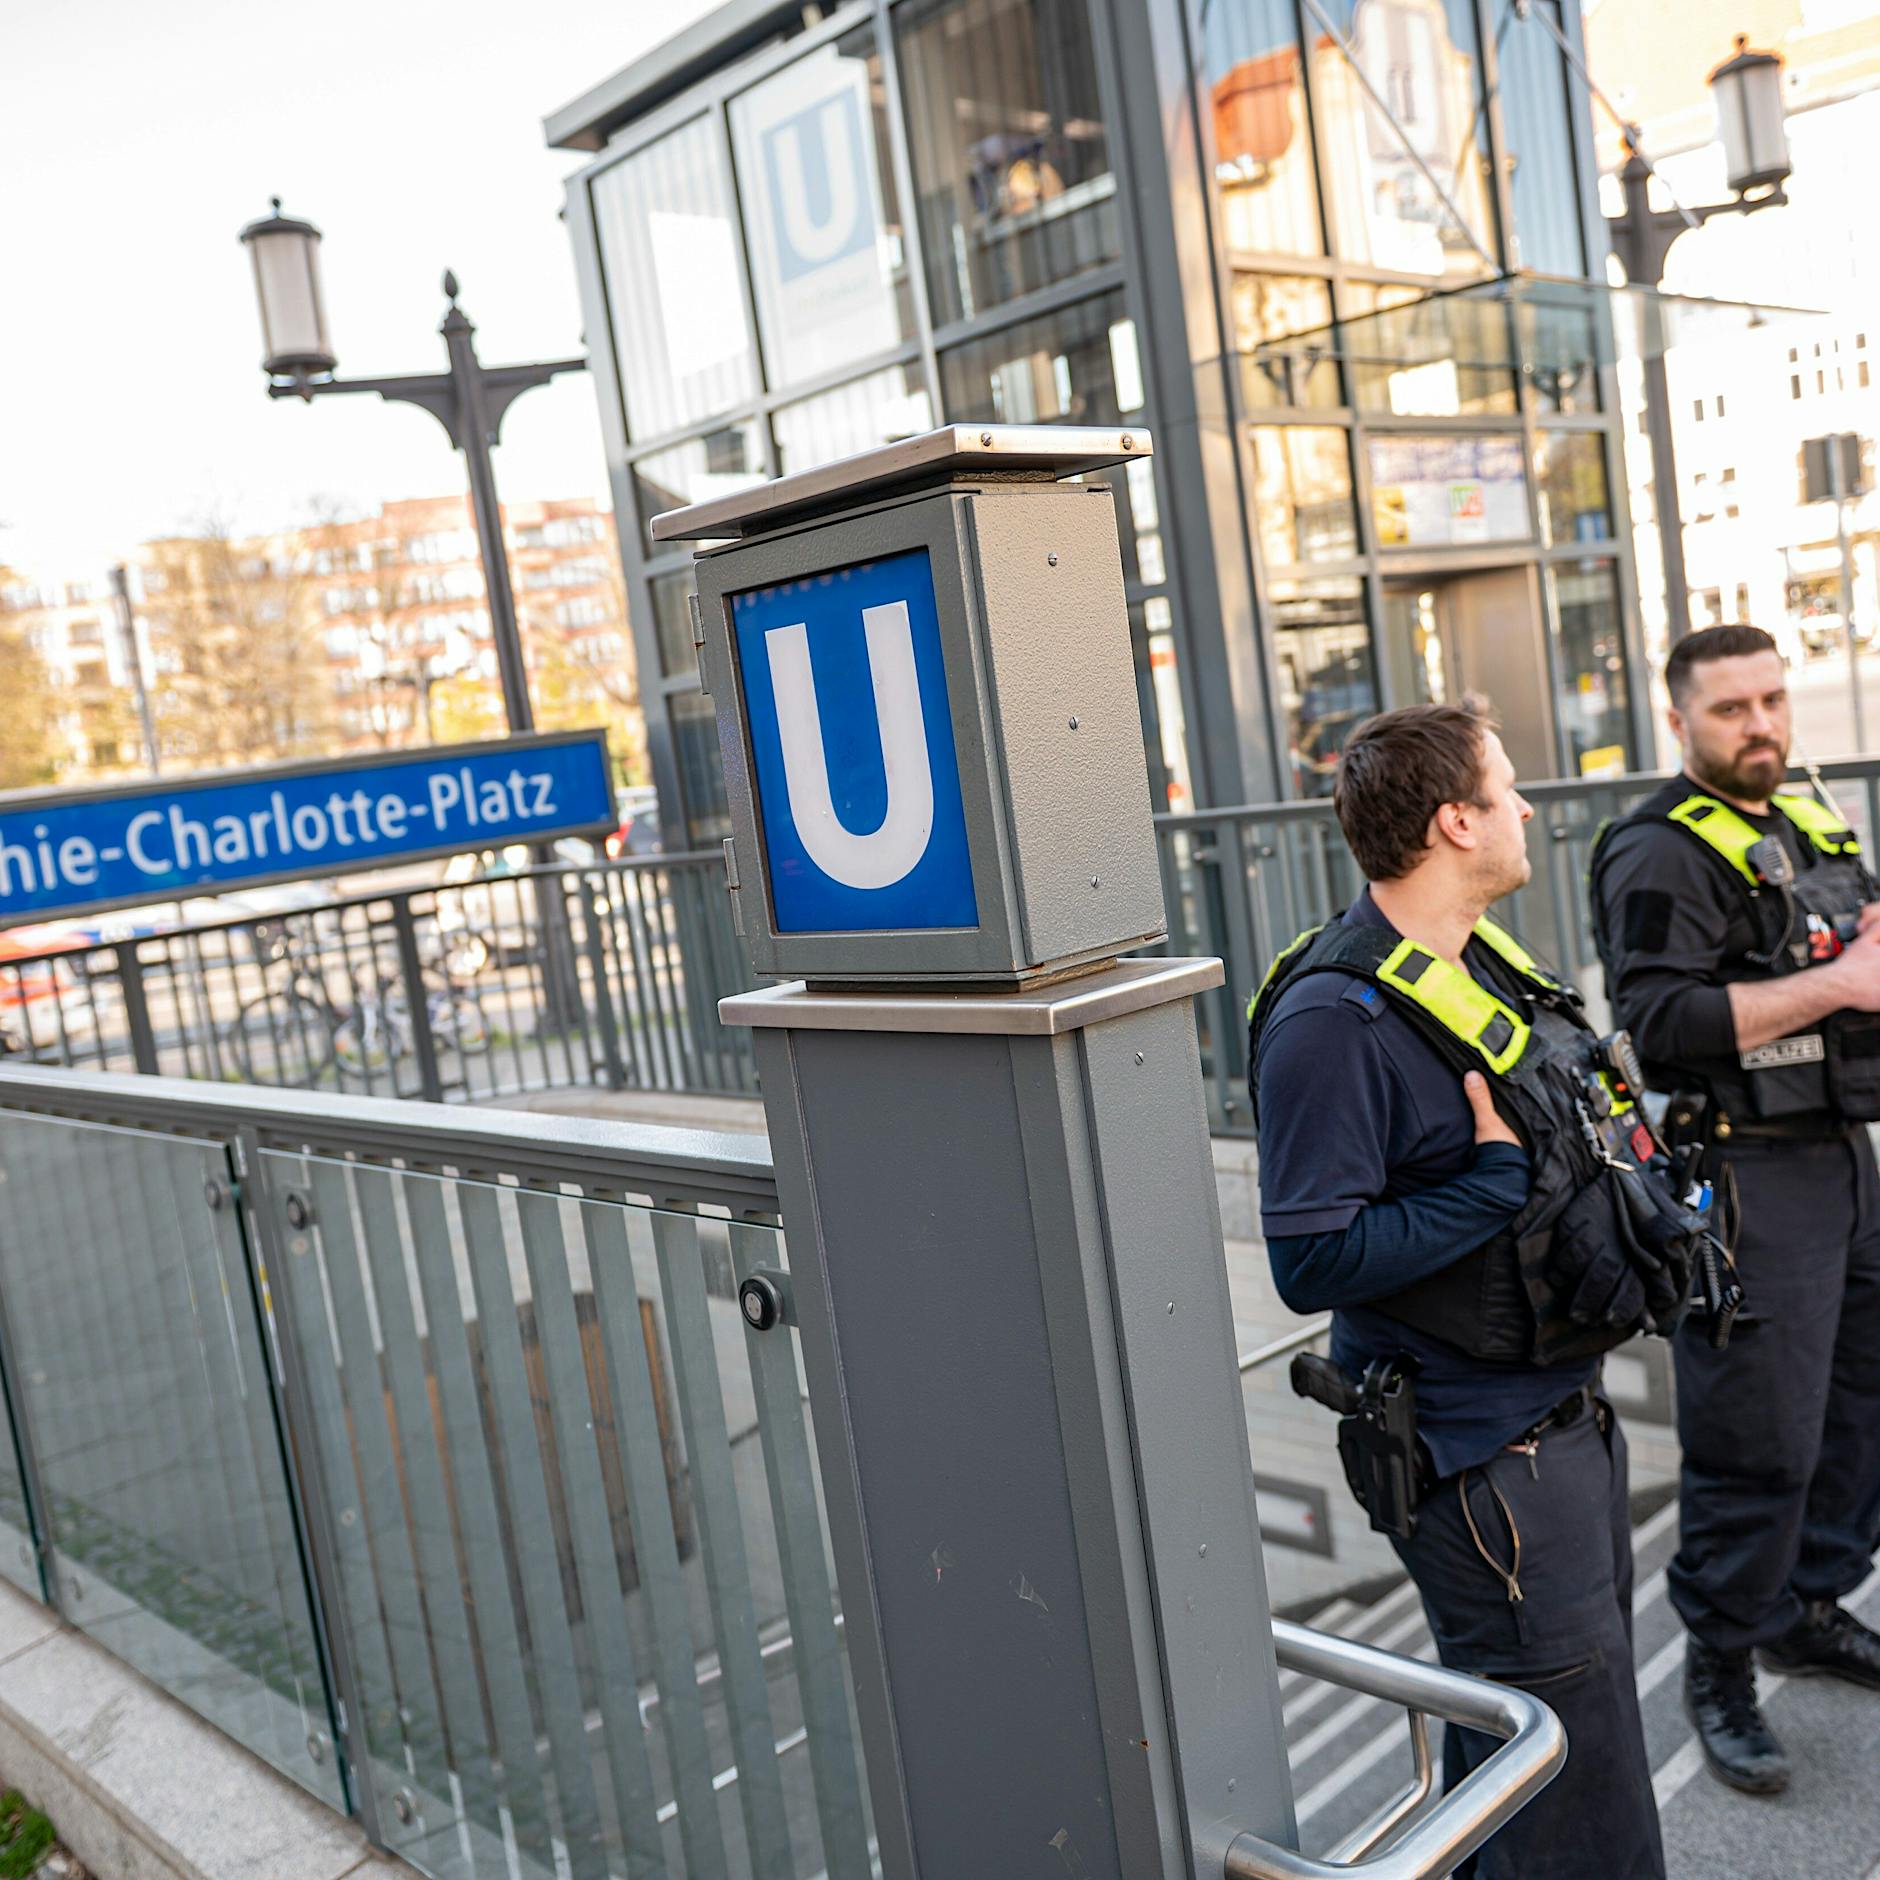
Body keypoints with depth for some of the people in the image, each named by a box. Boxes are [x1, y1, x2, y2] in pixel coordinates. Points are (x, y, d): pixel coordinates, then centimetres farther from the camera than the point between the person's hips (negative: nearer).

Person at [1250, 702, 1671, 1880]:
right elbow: (1314, 1264, -25)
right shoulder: (1335, 1017, -23)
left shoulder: (1488, 960, 7)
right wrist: (1500, 1180, -24)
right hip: (1480, 1458, -9)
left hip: (1566, 1412, 9)